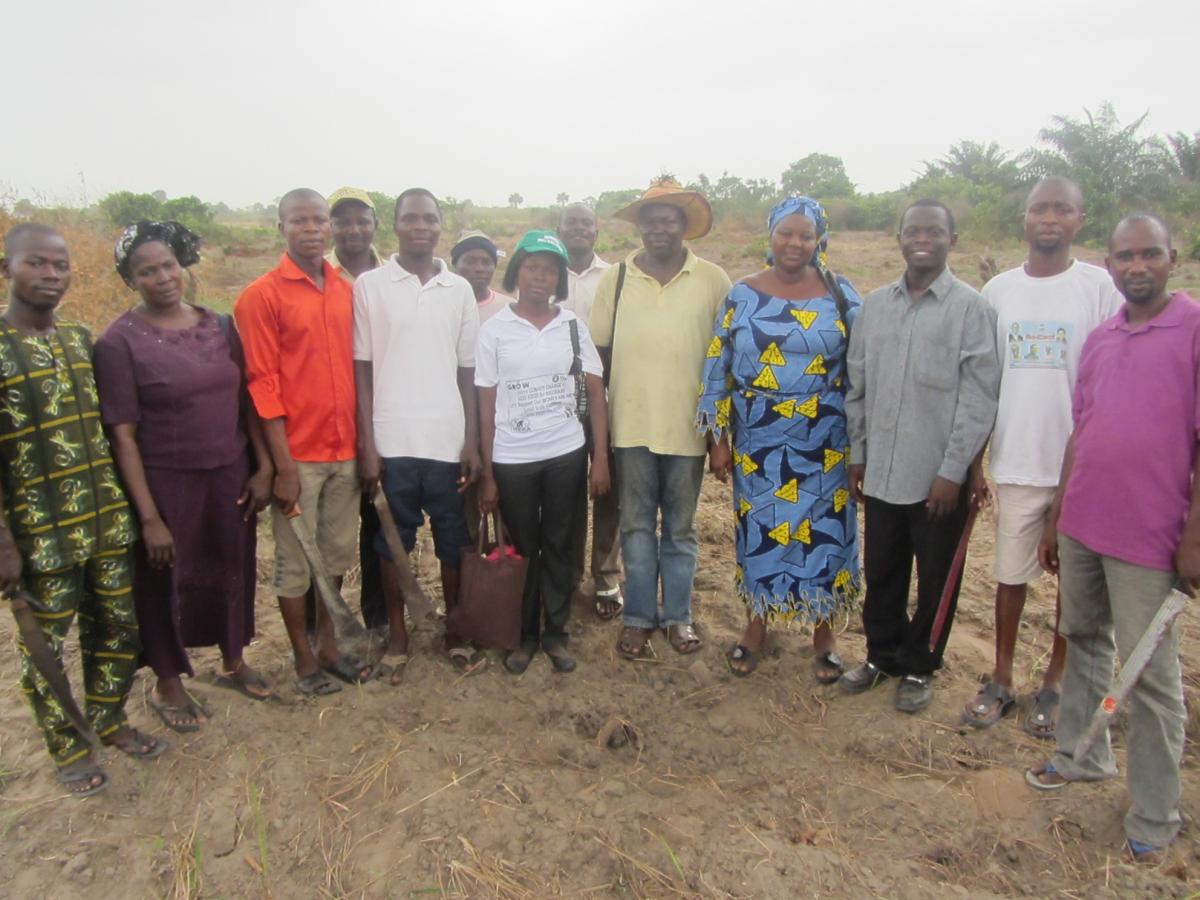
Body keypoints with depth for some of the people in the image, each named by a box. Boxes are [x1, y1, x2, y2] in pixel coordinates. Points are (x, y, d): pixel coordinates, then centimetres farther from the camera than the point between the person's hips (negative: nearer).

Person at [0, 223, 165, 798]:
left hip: (108, 524, 5)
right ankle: (67, 747, 31)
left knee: (119, 630, 17)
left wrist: (132, 507, 13)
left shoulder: (82, 339, 7)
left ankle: (108, 721, 39)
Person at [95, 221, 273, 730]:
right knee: (168, 582, 13)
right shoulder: (119, 342, -11)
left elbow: (246, 400, 7)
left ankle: (233, 663, 42)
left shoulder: (218, 326, 2)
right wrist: (149, 517, -15)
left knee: (233, 570, 17)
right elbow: (122, 436, -13)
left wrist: (264, 466, 1)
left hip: (230, 475, 4)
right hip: (166, 483, -4)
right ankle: (168, 686, 35)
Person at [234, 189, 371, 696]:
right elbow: (262, 385, -10)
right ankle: (304, 659, 24)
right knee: (295, 561, 8)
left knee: (337, 554, 15)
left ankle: (328, 646, 32)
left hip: (344, 449, 5)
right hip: (298, 455, -5)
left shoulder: (346, 291, 8)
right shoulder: (262, 296, -7)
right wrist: (283, 465, -13)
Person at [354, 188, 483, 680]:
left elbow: (467, 371, 7)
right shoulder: (370, 286, -1)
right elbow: (361, 370, -1)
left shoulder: (460, 289, 6)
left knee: (454, 541, 10)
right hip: (392, 440, -2)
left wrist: (473, 441, 3)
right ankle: (397, 635, 25)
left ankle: (456, 631, 26)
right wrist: (366, 444, -6)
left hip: (448, 439, 2)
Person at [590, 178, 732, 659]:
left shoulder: (712, 280, -1)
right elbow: (599, 351, 5)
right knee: (636, 526, 11)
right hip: (631, 424, 1)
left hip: (687, 425, 0)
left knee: (680, 528, 13)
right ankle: (639, 615, 26)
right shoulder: (615, 279, 2)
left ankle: (678, 615, 28)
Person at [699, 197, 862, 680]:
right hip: (757, 444, 1)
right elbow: (717, 369, 1)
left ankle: (823, 630, 27)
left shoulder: (841, 295, -1)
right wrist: (718, 439, -1)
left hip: (823, 445, 0)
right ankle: (756, 623, 30)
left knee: (823, 531, 7)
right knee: (758, 530, 10)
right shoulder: (742, 295, 0)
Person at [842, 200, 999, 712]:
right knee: (881, 572, 16)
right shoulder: (875, 305, 6)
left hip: (940, 477, -4)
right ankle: (881, 655, 36)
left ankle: (918, 667, 29)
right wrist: (857, 454, 9)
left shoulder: (970, 308, -8)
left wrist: (953, 471, -12)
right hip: (881, 472, 4)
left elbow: (979, 398, -10)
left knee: (936, 580, 11)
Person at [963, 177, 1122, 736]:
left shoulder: (1101, 288, -4)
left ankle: (1056, 682, 28)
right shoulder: (998, 290, 5)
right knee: (1011, 574, 10)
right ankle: (1001, 681, 25)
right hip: (1016, 460, 2)